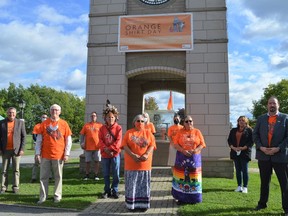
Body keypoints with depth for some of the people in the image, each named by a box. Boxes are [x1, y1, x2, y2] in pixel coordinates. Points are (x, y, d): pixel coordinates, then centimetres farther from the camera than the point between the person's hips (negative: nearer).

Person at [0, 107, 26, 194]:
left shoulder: (20, 122, 1)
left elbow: (24, 136, 0)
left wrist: (22, 149, -6)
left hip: (16, 150, -1)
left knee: (16, 170, 4)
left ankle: (15, 187, 11)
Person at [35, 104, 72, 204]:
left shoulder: (64, 124, 1)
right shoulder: (44, 124, 3)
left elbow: (68, 140, 2)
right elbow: (39, 140, 5)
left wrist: (66, 154, -3)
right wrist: (37, 153, -1)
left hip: (59, 155, -1)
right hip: (45, 155, 1)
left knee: (58, 177, 7)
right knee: (43, 176, 7)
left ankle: (57, 196, 18)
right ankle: (43, 196, 17)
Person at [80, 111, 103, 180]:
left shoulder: (100, 125, 4)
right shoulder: (86, 125, 5)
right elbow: (82, 134, 6)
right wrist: (82, 143, -5)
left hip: (97, 147, 0)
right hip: (88, 147, 1)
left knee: (96, 161, 5)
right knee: (87, 162, 9)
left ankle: (96, 175, 15)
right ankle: (87, 175, 21)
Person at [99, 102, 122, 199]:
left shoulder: (118, 128, -3)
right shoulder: (102, 128, 5)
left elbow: (118, 141, -9)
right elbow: (100, 140, -2)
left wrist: (111, 149, -17)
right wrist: (106, 149, -16)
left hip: (115, 154, -2)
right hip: (104, 154, 2)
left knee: (116, 174, 3)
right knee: (106, 174, 10)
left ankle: (114, 190, 18)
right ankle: (107, 191, 22)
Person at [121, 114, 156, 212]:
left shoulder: (148, 133, 7)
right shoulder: (129, 132, 3)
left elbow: (152, 145, -1)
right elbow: (125, 145, -5)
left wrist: (146, 154, -17)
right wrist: (133, 155, -18)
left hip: (145, 163, 1)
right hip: (131, 163, -1)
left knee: (143, 185, 7)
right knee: (132, 184, 5)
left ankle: (143, 204, 17)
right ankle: (132, 204, 16)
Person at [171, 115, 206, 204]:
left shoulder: (197, 132, 5)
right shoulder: (180, 132, 4)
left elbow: (202, 144, 2)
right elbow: (176, 144, -1)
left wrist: (195, 150, -15)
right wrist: (183, 150, -17)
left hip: (194, 158, 0)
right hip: (182, 157, 0)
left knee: (193, 177, 3)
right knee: (181, 177, 2)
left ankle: (194, 198, 15)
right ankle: (181, 197, 12)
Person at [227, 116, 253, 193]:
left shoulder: (249, 130, 1)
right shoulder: (233, 130, 14)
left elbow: (251, 141, -6)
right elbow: (229, 140, 10)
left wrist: (243, 148, -16)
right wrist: (233, 147, -7)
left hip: (245, 153, -4)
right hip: (235, 152, 4)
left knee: (244, 170, -1)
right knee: (238, 170, 9)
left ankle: (245, 187, 8)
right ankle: (239, 186, 17)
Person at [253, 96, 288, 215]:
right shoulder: (261, 118, 8)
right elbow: (255, 135, 6)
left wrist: (278, 148, -14)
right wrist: (261, 147, -8)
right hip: (263, 155, 3)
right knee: (264, 182, 14)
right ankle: (262, 203, 28)